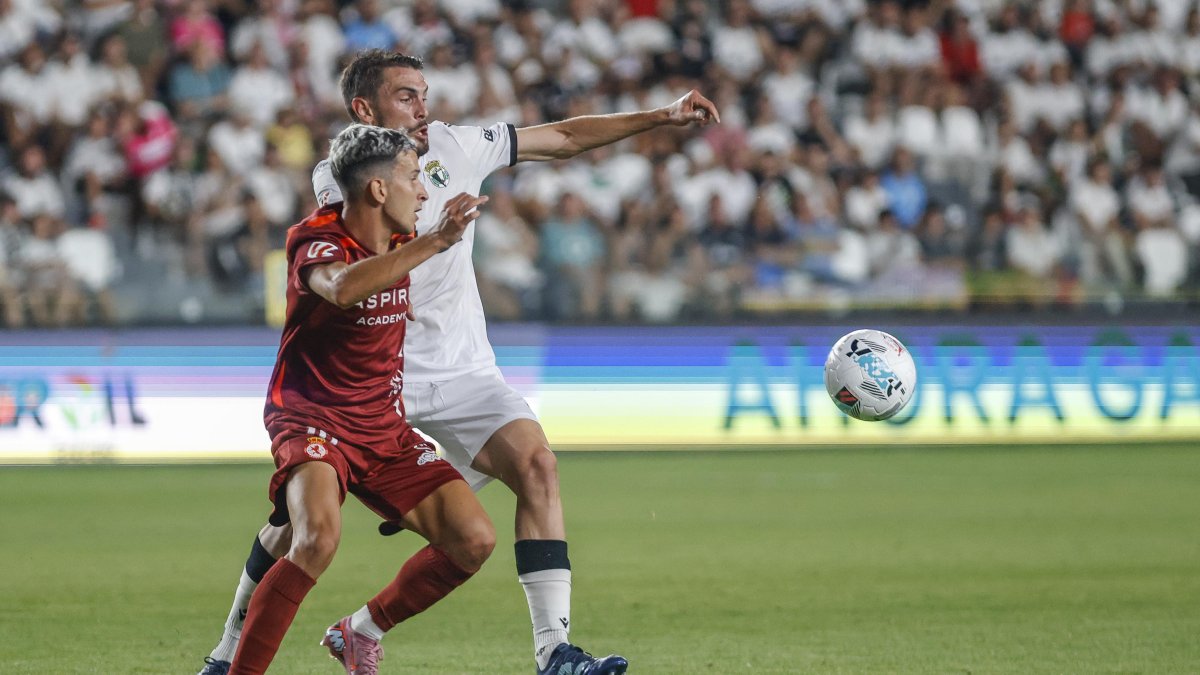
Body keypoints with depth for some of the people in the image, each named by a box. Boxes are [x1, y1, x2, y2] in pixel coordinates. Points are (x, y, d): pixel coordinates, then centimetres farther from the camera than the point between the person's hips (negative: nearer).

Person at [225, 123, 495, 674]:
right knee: (319, 537, -34)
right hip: (311, 420, -7)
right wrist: (434, 242, -45)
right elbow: (342, 288, -44)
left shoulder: (399, 243, 6)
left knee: (474, 543, -5)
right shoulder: (315, 240, -17)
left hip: (384, 429, 7)